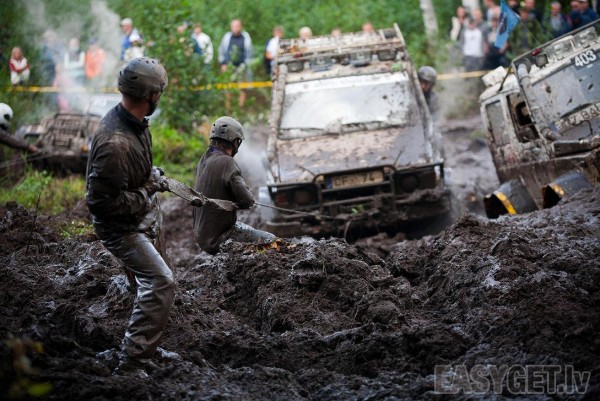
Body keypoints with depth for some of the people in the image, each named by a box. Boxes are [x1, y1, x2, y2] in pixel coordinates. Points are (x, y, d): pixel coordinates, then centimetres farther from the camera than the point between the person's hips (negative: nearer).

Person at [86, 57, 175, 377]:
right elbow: (101, 202, -30)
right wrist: (147, 193, -21)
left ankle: (144, 349, 41)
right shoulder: (115, 143, -34)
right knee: (160, 282, -20)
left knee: (159, 280, 22)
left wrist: (153, 176, 4)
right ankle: (131, 363, -18)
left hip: (148, 217, 10)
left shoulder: (136, 122, -3)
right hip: (122, 227, -10)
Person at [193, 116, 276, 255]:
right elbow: (247, 200, -22)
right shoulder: (226, 163, -20)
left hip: (202, 235, 9)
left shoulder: (204, 160, 6)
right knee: (270, 241, -3)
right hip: (218, 239, -9)